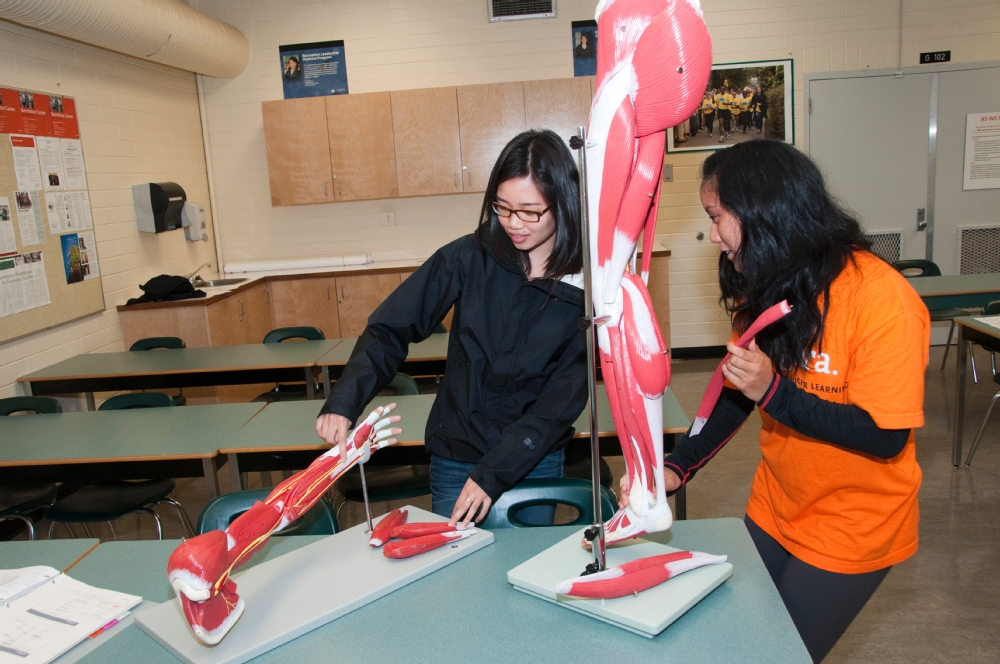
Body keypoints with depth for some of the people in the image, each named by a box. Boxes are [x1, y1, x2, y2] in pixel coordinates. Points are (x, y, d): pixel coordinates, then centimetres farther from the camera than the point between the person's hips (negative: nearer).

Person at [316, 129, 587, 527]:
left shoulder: (586, 285, -12)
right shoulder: (470, 258, -12)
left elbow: (564, 397, -12)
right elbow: (390, 330, -10)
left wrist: (494, 473, -17)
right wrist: (343, 403, -25)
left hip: (537, 460, 1)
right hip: (456, 456, 0)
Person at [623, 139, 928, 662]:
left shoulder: (881, 299, -25)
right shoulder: (765, 289, -2)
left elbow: (886, 437, -23)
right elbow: (738, 392, 3)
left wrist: (773, 391, -32)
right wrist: (678, 467, -9)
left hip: (852, 526, -6)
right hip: (773, 511, 6)